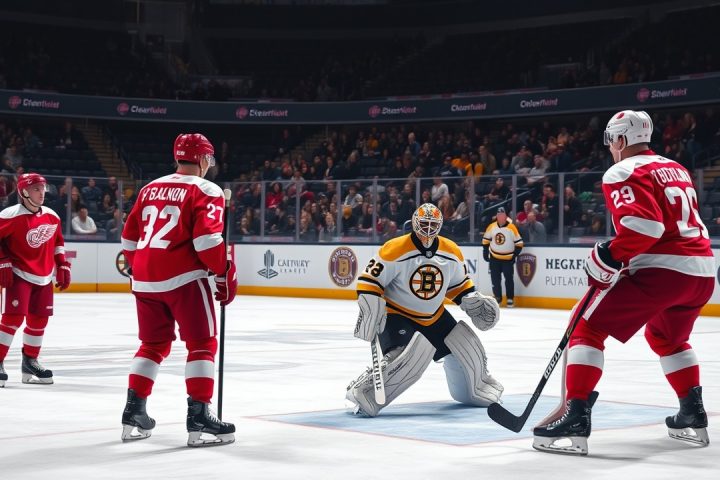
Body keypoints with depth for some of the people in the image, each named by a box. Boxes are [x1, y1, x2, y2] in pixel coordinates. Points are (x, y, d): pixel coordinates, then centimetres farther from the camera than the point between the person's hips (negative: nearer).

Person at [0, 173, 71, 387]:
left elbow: (57, 242, 17)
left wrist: (63, 266, 13)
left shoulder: (52, 217, 4)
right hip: (19, 275, -6)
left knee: (39, 319, 10)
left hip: (44, 277, 6)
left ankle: (30, 362, 25)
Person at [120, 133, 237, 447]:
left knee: (154, 344, 19)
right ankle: (199, 417, -7)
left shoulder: (151, 188, 16)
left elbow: (129, 238, 18)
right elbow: (207, 239, -16)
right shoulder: (206, 191, -4)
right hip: (182, 277, -7)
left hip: (145, 279, 7)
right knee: (203, 343, 0)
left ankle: (133, 412, 18)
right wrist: (226, 275, -7)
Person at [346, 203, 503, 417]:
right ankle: (363, 391, -23)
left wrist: (471, 299, -1)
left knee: (468, 348, 10)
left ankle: (476, 387, 40)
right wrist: (370, 310, -27)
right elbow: (369, 279, -18)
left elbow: (459, 283, 14)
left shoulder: (452, 252, -2)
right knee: (409, 359, -31)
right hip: (397, 316, -7)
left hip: (435, 317, 7)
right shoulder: (395, 250, -21)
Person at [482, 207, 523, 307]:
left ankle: (510, 299, 10)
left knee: (509, 279, 0)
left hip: (508, 258, -3)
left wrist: (515, 255, -10)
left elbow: (519, 243, -7)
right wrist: (485, 252, 7)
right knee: (495, 279, 5)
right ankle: (497, 298, 17)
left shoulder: (512, 228, -13)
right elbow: (486, 240, 10)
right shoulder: (491, 227, -3)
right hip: (494, 258, 3)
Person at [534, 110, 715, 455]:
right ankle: (693, 416, 30)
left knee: (588, 329, -1)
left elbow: (644, 226, -19)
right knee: (665, 337, 33)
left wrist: (606, 259, -11)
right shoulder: (676, 169, 23)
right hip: (702, 271, 8)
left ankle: (575, 417, -13)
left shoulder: (623, 173, -3)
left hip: (661, 269, -8)